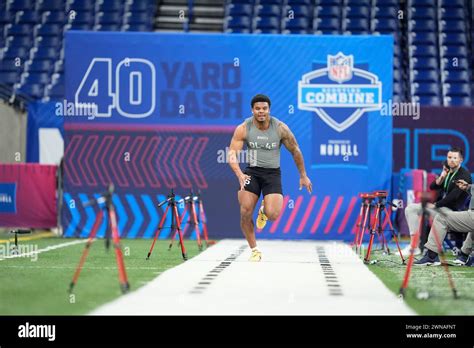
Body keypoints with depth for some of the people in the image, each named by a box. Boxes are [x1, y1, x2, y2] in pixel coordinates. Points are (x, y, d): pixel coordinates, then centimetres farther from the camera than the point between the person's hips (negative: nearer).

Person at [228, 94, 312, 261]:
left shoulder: (280, 128, -9)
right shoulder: (243, 129, -9)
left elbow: (295, 151, 4)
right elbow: (232, 153, -14)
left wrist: (303, 176, 11)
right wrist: (239, 174, -31)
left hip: (272, 173, -1)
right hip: (251, 172, 1)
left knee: (272, 215, -19)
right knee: (245, 212, -13)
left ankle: (264, 210, 22)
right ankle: (255, 250, 8)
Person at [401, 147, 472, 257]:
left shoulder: (464, 175, -9)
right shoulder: (447, 171, 15)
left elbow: (453, 196, -19)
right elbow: (432, 187, 10)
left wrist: (435, 205, -17)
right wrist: (441, 178, -9)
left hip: (452, 209, -8)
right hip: (439, 204, 8)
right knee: (410, 208, -3)